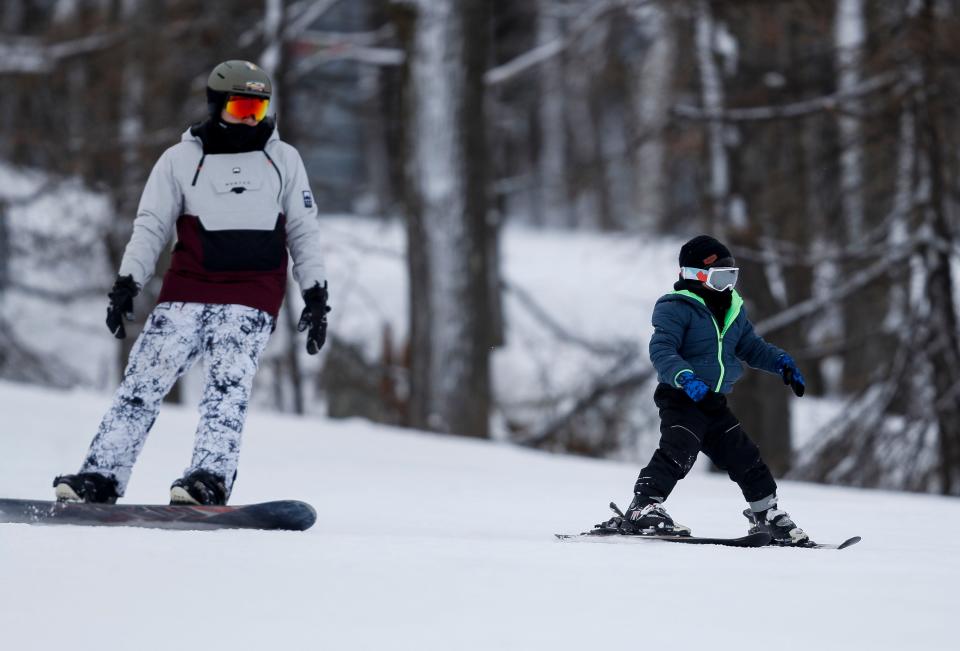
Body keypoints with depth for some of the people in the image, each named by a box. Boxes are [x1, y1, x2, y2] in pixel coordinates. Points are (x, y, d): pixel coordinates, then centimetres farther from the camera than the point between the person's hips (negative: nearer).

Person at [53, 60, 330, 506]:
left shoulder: (283, 160, 12)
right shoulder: (180, 159, 9)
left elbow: (304, 232, 14)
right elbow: (150, 226, 9)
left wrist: (316, 296, 9)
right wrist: (126, 283, -1)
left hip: (250, 300, -1)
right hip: (186, 292, 1)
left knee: (227, 387, -20)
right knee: (144, 381, -10)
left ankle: (209, 480, -32)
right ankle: (101, 477, -12)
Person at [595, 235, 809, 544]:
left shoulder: (733, 309, 13)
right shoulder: (676, 308, -13)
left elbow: (751, 346, 24)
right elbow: (661, 350, -25)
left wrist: (782, 363, 7)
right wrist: (685, 378, -42)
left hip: (714, 402, 8)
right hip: (682, 399, -8)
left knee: (744, 457, 13)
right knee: (678, 451, -28)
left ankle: (768, 516, 28)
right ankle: (643, 509, -35)